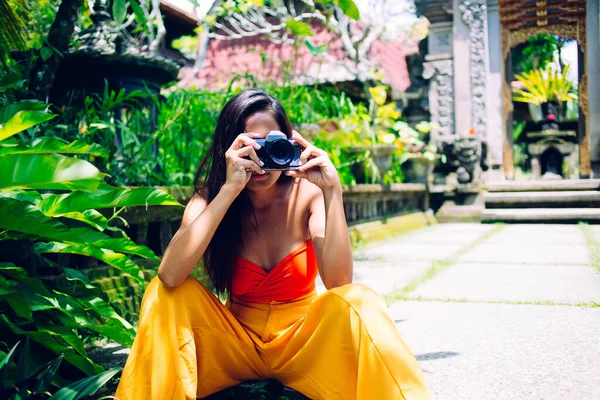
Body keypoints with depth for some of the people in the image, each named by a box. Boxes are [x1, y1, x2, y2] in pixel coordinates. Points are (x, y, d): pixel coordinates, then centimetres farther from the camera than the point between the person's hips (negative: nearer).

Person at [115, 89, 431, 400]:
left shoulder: (307, 193, -13)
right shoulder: (211, 197, -11)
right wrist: (229, 188, -35)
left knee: (359, 302, -29)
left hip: (302, 343, -1)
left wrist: (332, 192, -32)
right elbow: (170, 275, -30)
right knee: (168, 294, -23)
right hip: (236, 344, 1)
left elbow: (338, 282, -24)